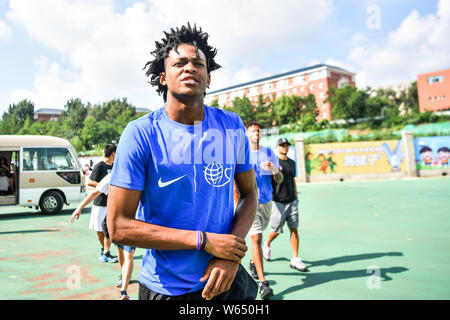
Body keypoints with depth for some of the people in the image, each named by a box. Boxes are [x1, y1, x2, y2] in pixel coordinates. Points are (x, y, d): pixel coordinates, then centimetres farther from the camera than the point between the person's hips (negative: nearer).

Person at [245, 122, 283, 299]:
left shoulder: (269, 152, 7)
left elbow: (279, 180, 4)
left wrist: (274, 168, -16)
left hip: (266, 201, 4)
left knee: (258, 236, 19)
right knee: (255, 238, -14)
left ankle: (253, 263, 46)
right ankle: (263, 282, -11)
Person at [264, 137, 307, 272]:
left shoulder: (292, 162, 13)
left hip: (292, 201, 5)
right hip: (278, 202, -5)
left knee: (294, 229, 1)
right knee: (276, 230, 4)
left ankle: (295, 260, 8)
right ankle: (267, 244, 36)